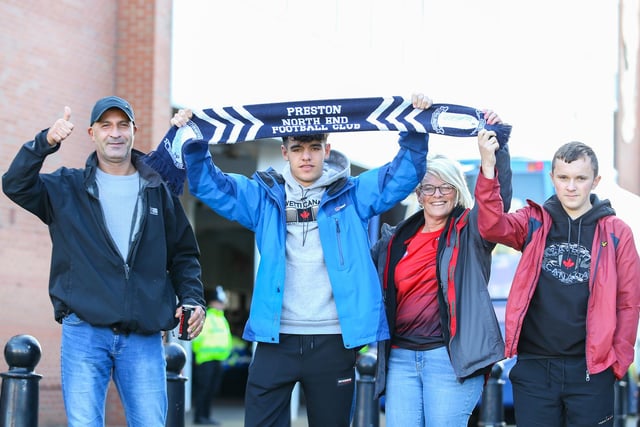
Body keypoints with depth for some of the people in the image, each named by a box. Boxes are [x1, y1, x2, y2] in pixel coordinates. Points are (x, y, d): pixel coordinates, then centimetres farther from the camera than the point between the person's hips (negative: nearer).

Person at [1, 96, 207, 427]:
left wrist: (192, 299, 0)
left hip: (144, 336, 1)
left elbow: (183, 254, 17)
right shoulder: (67, 188, 9)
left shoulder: (158, 191, 14)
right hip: (84, 332, -1)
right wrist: (45, 142, -21)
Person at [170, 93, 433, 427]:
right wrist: (193, 142, -9)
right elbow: (209, 184, 6)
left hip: (333, 341, 0)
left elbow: (405, 173, 2)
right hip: (276, 339, 1)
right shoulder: (264, 196, 11)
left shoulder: (353, 195, 8)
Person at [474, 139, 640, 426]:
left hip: (591, 370, -1)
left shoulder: (616, 233, 4)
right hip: (534, 367, 1)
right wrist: (488, 170, -27)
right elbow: (492, 227, -14)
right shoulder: (534, 223, 6)